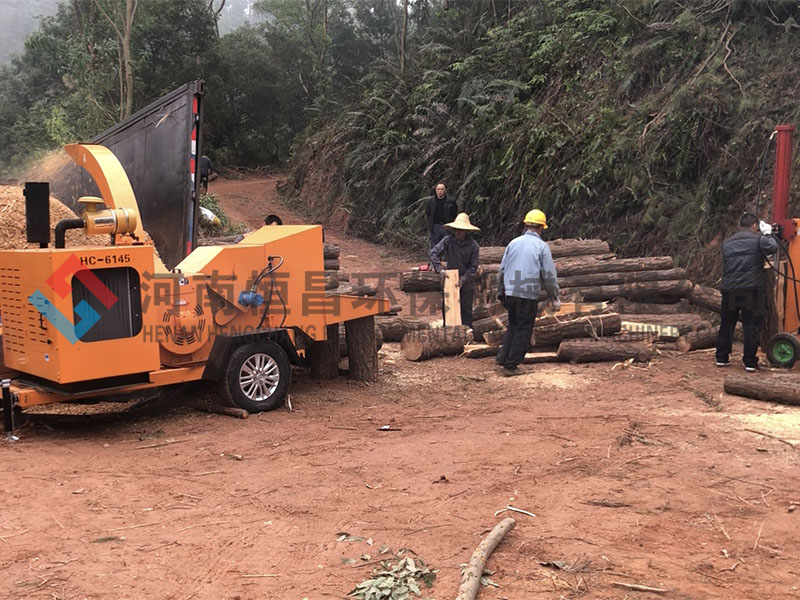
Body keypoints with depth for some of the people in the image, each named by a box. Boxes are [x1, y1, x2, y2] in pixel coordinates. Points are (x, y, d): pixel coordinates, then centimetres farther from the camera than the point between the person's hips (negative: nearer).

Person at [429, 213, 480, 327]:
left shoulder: (473, 245, -11)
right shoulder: (448, 240, -10)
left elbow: (473, 267, -7)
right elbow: (434, 253, -9)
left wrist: (463, 279, -19)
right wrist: (439, 269, -21)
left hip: (466, 282, -1)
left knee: (466, 309, 6)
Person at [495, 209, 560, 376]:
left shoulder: (513, 243, 8)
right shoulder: (541, 246, -4)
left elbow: (501, 271, 11)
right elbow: (549, 276, -5)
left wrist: (500, 293, 21)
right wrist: (554, 298, 4)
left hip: (510, 294, 5)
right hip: (529, 296, -5)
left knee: (513, 326, 20)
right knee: (523, 331, 4)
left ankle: (503, 358, 13)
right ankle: (511, 366, 5)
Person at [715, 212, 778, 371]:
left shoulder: (727, 243, 16)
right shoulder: (757, 239, 0)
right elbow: (772, 247, -15)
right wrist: (767, 233, 5)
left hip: (729, 289, 4)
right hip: (751, 289, -4)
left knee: (726, 324, 14)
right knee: (751, 326, 0)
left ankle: (721, 358, 18)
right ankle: (750, 362, 0)